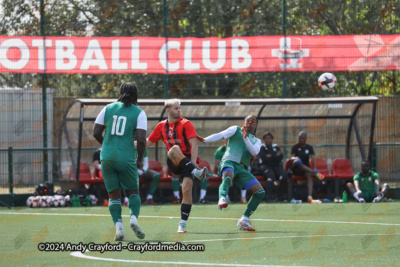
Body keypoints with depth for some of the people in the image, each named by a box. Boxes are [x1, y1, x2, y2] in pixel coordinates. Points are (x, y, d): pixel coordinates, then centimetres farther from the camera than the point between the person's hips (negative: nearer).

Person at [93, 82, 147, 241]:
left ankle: (118, 226, -7)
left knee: (113, 195, 10)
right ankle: (134, 218, -11)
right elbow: (141, 140, -10)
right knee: (133, 192, 15)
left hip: (107, 157, 2)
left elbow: (96, 133, 4)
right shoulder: (139, 113, -1)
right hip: (126, 158, -2)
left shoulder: (108, 108, 7)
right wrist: (140, 159, 5)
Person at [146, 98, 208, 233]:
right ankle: (197, 172, -45)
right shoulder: (161, 126, 15)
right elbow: (149, 141, 28)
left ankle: (182, 224, -12)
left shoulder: (186, 124, 2)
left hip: (187, 161, -2)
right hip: (173, 164, 2)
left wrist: (193, 161, -19)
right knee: (175, 149, -34)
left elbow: (194, 144, -7)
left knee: (187, 190, -19)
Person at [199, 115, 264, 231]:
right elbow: (220, 135, 5)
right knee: (228, 177, -40)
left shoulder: (256, 141, 27)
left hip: (242, 169, 5)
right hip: (229, 162, -5)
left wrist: (245, 138, -7)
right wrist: (204, 140, -11)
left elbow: (254, 152, 6)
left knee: (260, 192, -7)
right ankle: (222, 198, -67)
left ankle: (244, 220, 0)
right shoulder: (236, 130, 19)